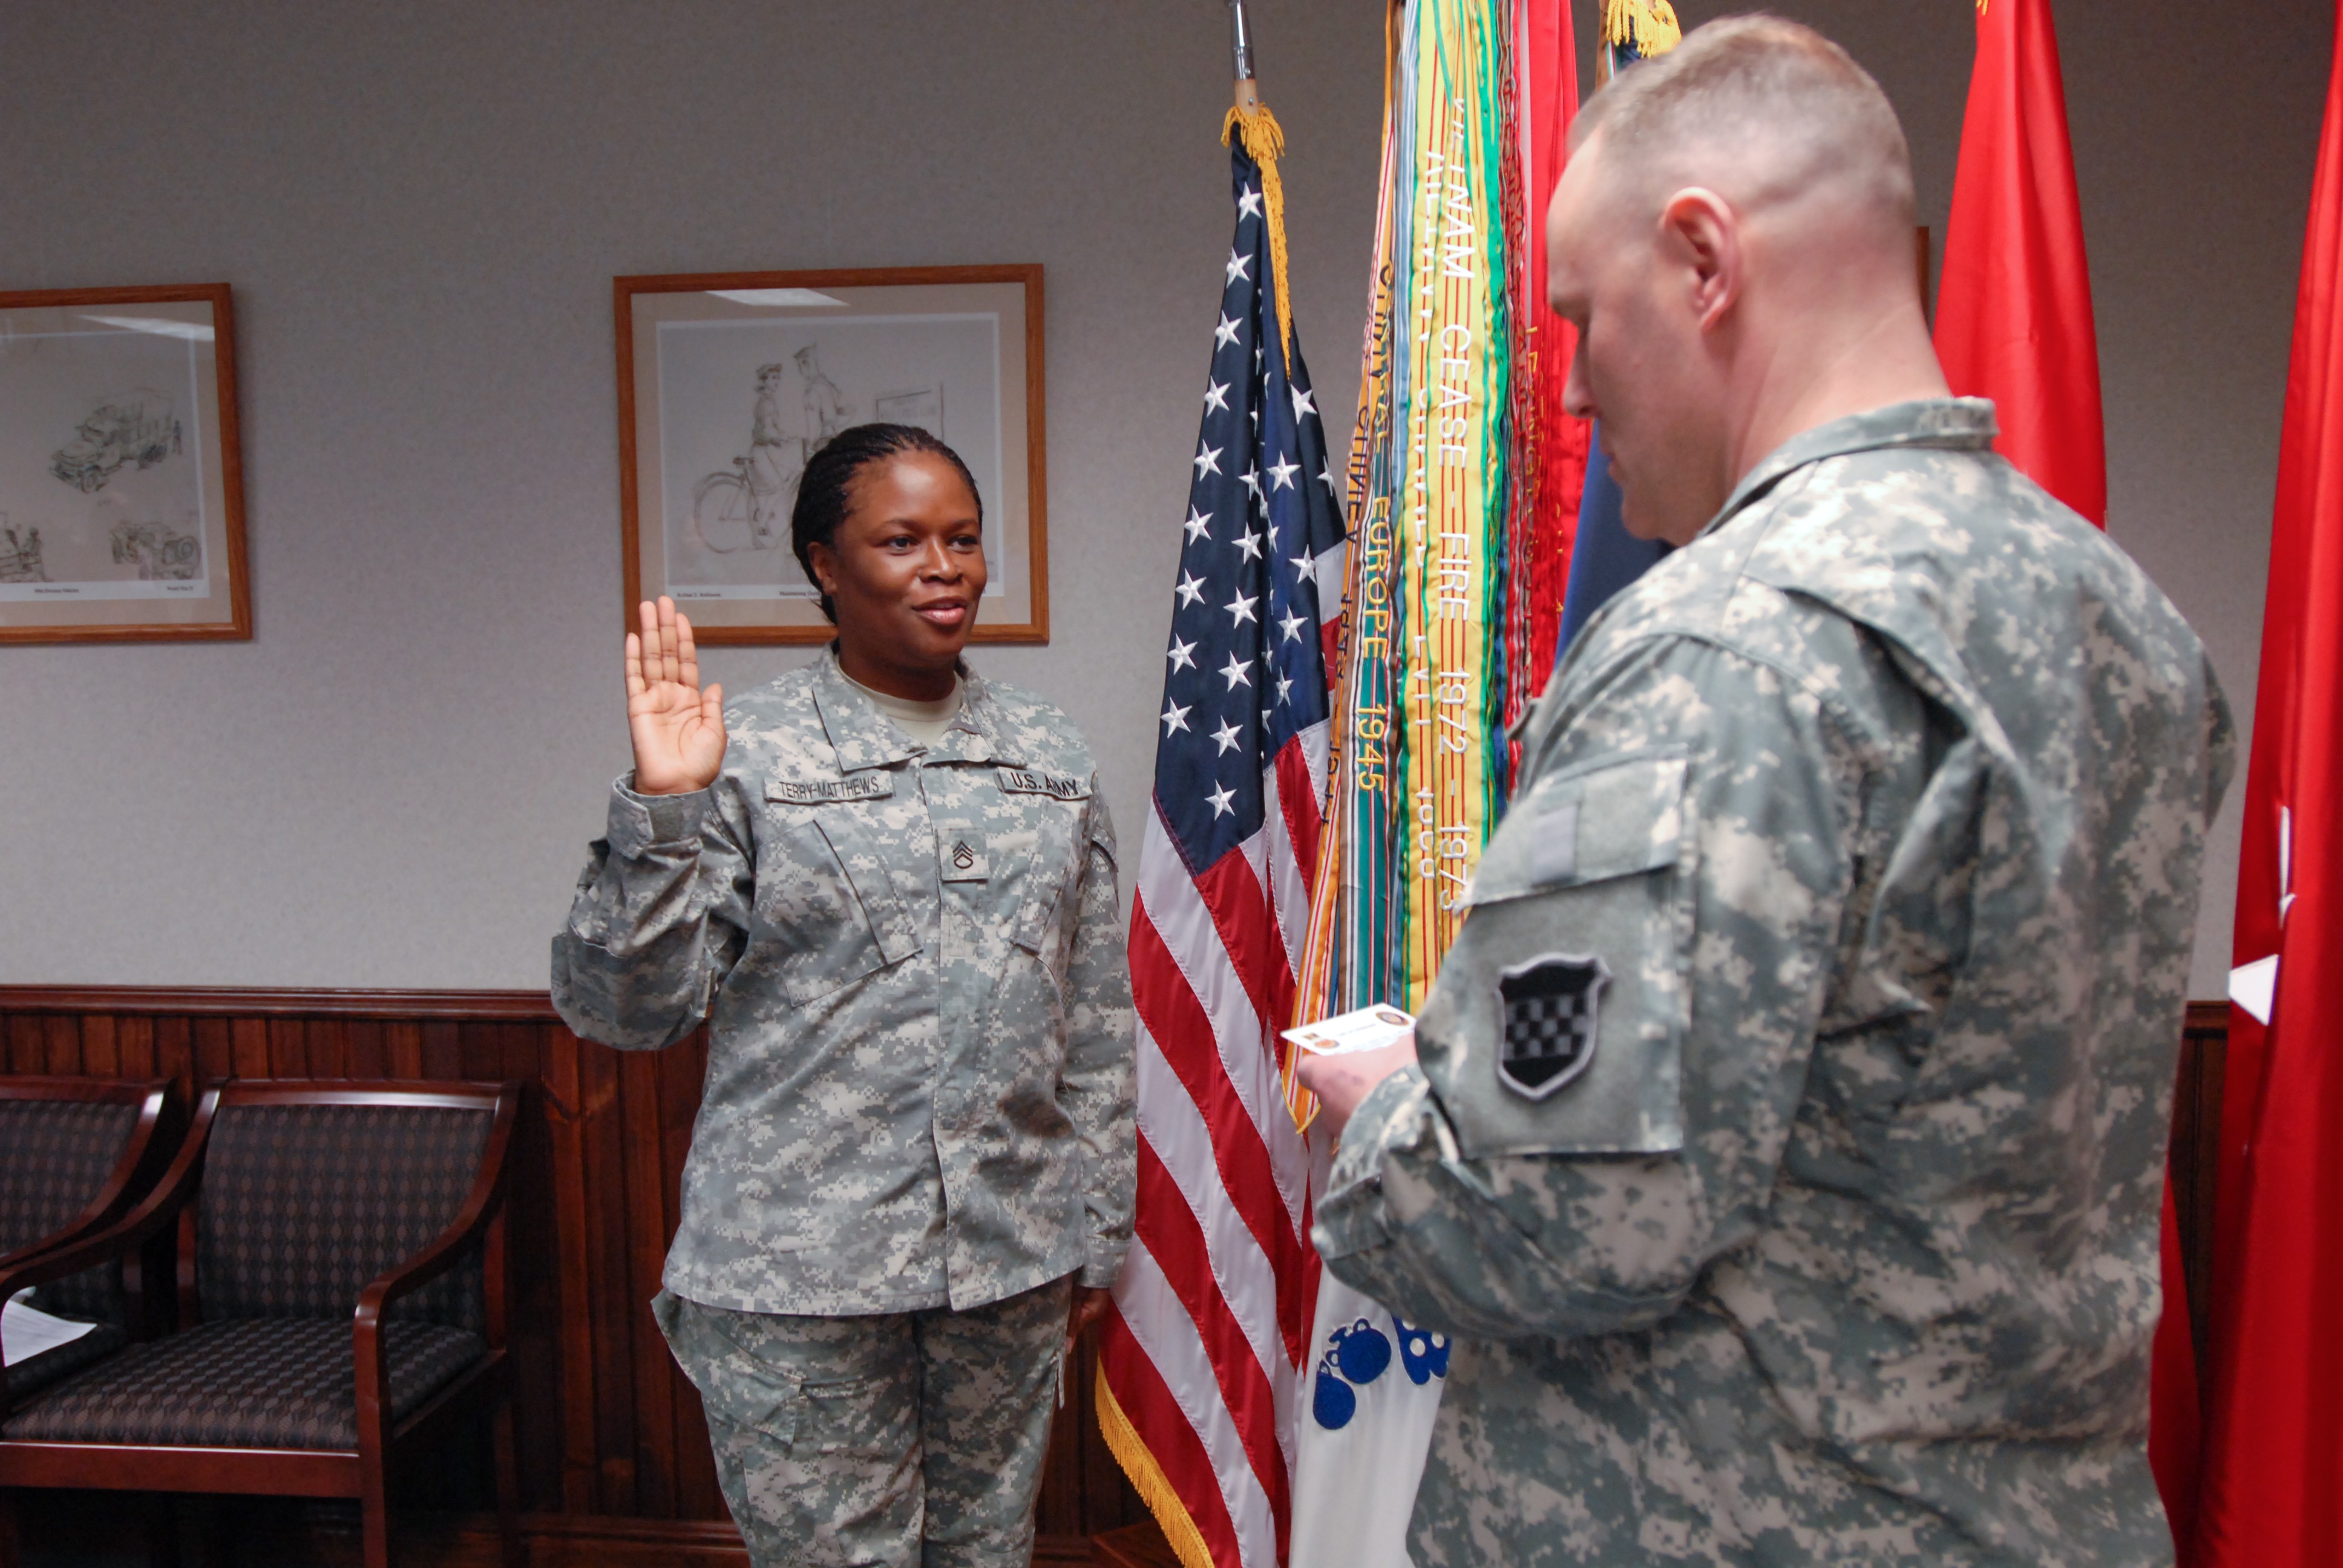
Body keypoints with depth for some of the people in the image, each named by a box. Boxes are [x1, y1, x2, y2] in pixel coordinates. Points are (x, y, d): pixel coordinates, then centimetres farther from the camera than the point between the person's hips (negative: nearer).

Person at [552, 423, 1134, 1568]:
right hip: (799, 1274, -4)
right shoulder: (744, 755, -5)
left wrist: (1102, 1229, 12)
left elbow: (1096, 1019, 11)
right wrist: (663, 809, -20)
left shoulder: (1049, 756, 7)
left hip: (1012, 1260, 4)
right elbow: (622, 1010, -8)